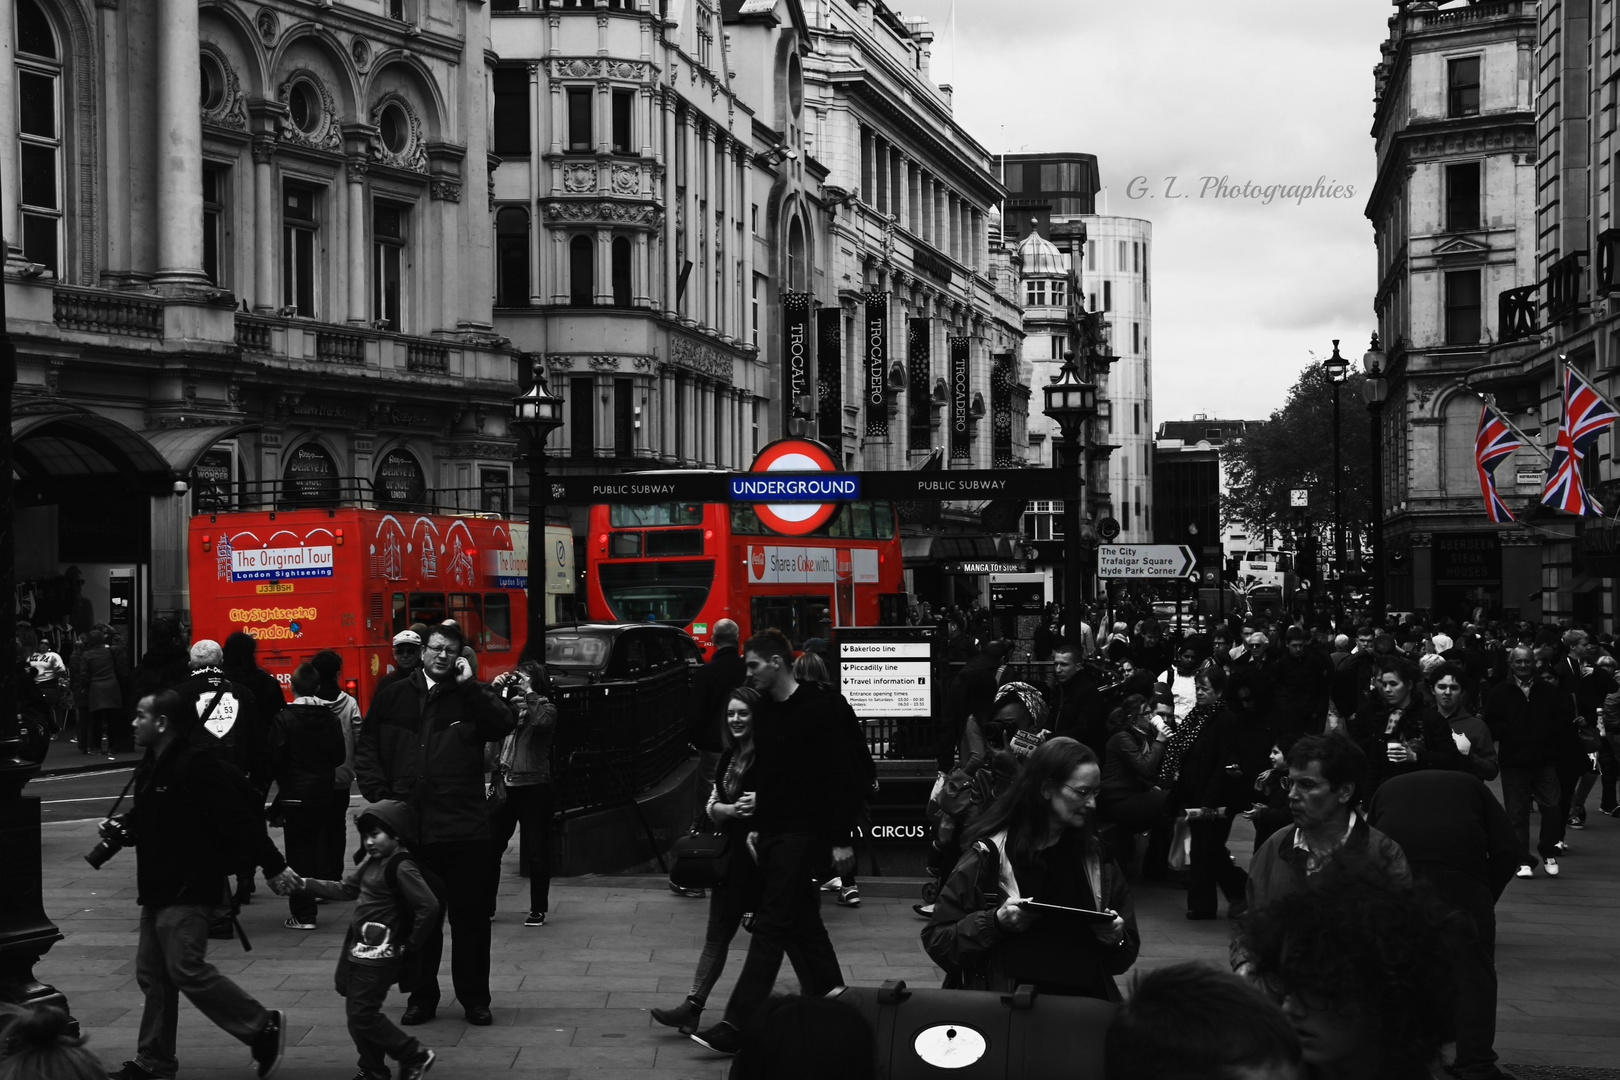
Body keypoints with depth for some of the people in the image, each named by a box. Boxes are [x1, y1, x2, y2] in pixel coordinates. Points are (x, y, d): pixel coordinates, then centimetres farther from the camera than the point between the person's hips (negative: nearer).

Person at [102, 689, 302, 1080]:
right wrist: (120, 827, 4)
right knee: (153, 973, 12)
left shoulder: (196, 764, -19)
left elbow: (237, 819, -22)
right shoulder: (153, 765, 13)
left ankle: (263, 1027, -1)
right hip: (160, 887, 10)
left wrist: (273, 867, -23)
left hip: (189, 890, -10)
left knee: (186, 968, -13)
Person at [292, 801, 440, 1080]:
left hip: (379, 954, -9)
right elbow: (346, 889, 20)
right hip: (358, 949, 9)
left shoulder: (401, 867, -17)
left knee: (363, 1014, -6)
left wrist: (410, 946, -13)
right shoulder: (371, 862, 9)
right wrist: (306, 885, 12)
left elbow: (429, 906, -22)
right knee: (357, 1013, 13)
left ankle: (415, 1056, 6)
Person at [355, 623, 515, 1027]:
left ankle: (475, 998, 13)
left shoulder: (469, 696, 5)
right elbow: (366, 749, 12)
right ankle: (422, 997, 21)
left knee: (471, 917, 3)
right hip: (408, 825, 2)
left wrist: (469, 684, -15)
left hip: (464, 827, -2)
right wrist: (379, 795, -1)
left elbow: (504, 725, -14)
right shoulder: (393, 698, 10)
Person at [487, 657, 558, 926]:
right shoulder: (505, 703, 12)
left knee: (536, 852, 2)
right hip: (503, 785, 4)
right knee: (489, 847, 3)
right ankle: (485, 905, 12)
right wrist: (494, 689, -7)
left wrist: (528, 692, -13)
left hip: (533, 787, -4)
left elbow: (543, 721, -20)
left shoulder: (545, 707, 2)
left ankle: (538, 909, 10)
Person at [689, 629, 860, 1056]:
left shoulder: (818, 709, -13)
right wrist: (755, 826, 15)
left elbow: (840, 776, -14)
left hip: (801, 834, -9)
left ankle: (737, 1026, -12)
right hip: (771, 833, 9)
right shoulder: (765, 711, 12)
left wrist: (840, 839, -15)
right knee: (802, 925, 14)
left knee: (772, 925, -10)